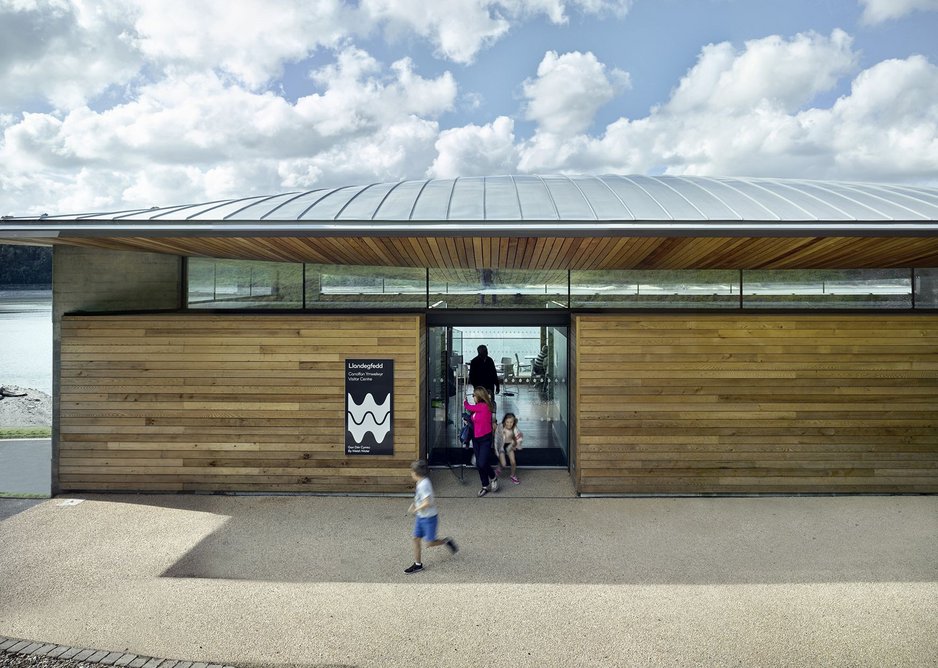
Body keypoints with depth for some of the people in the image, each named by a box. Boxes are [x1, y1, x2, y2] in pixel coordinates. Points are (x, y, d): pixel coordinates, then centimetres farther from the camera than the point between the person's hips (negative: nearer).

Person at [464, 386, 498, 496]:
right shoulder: (478, 407, 5)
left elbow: (468, 407, -4)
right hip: (476, 439, 8)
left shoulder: (484, 406, -18)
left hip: (485, 439, -8)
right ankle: (485, 486, 22)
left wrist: (465, 401, 14)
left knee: (482, 463, -13)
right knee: (479, 464, 9)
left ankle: (493, 478, 15)